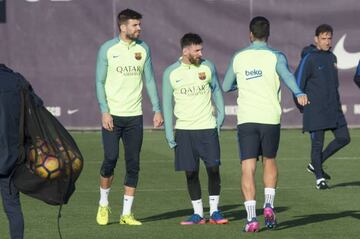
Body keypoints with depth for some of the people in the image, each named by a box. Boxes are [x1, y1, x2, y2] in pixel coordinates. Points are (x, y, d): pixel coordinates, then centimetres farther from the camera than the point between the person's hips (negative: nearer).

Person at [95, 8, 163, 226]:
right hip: (112, 115, -3)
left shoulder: (143, 49, 7)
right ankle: (104, 204, 11)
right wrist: (104, 112, -12)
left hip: (135, 115, 3)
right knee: (111, 159, -12)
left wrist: (157, 110, 3)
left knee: (133, 164, 1)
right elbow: (100, 82, -2)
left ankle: (127, 213, 8)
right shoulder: (108, 49, -2)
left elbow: (149, 80, 10)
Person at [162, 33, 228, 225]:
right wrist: (169, 131, 0)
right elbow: (167, 102, 4)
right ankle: (198, 214, 10)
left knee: (213, 169, -5)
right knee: (191, 173, 2)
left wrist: (220, 115, 4)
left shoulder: (207, 67, 2)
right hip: (184, 130, 0)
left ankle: (214, 211, 6)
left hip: (208, 128, 0)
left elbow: (216, 91, 13)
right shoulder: (171, 73, 0)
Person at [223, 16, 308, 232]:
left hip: (246, 119, 0)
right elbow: (287, 76, -21)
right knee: (269, 161, 21)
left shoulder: (238, 58, 8)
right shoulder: (276, 57, 0)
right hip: (270, 118, 0)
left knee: (248, 168, -2)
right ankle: (269, 204, 6)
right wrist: (299, 93, -38)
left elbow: (226, 87, 18)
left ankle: (251, 217, -12)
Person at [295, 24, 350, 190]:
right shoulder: (309, 58, -10)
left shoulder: (332, 58, 13)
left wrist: (336, 103, 16)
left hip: (333, 109, 7)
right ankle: (319, 178, 8)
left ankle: (315, 165, 15)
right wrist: (302, 106, -4)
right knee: (317, 143, -3)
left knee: (343, 138, 2)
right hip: (315, 112, -7)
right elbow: (298, 83, -9)